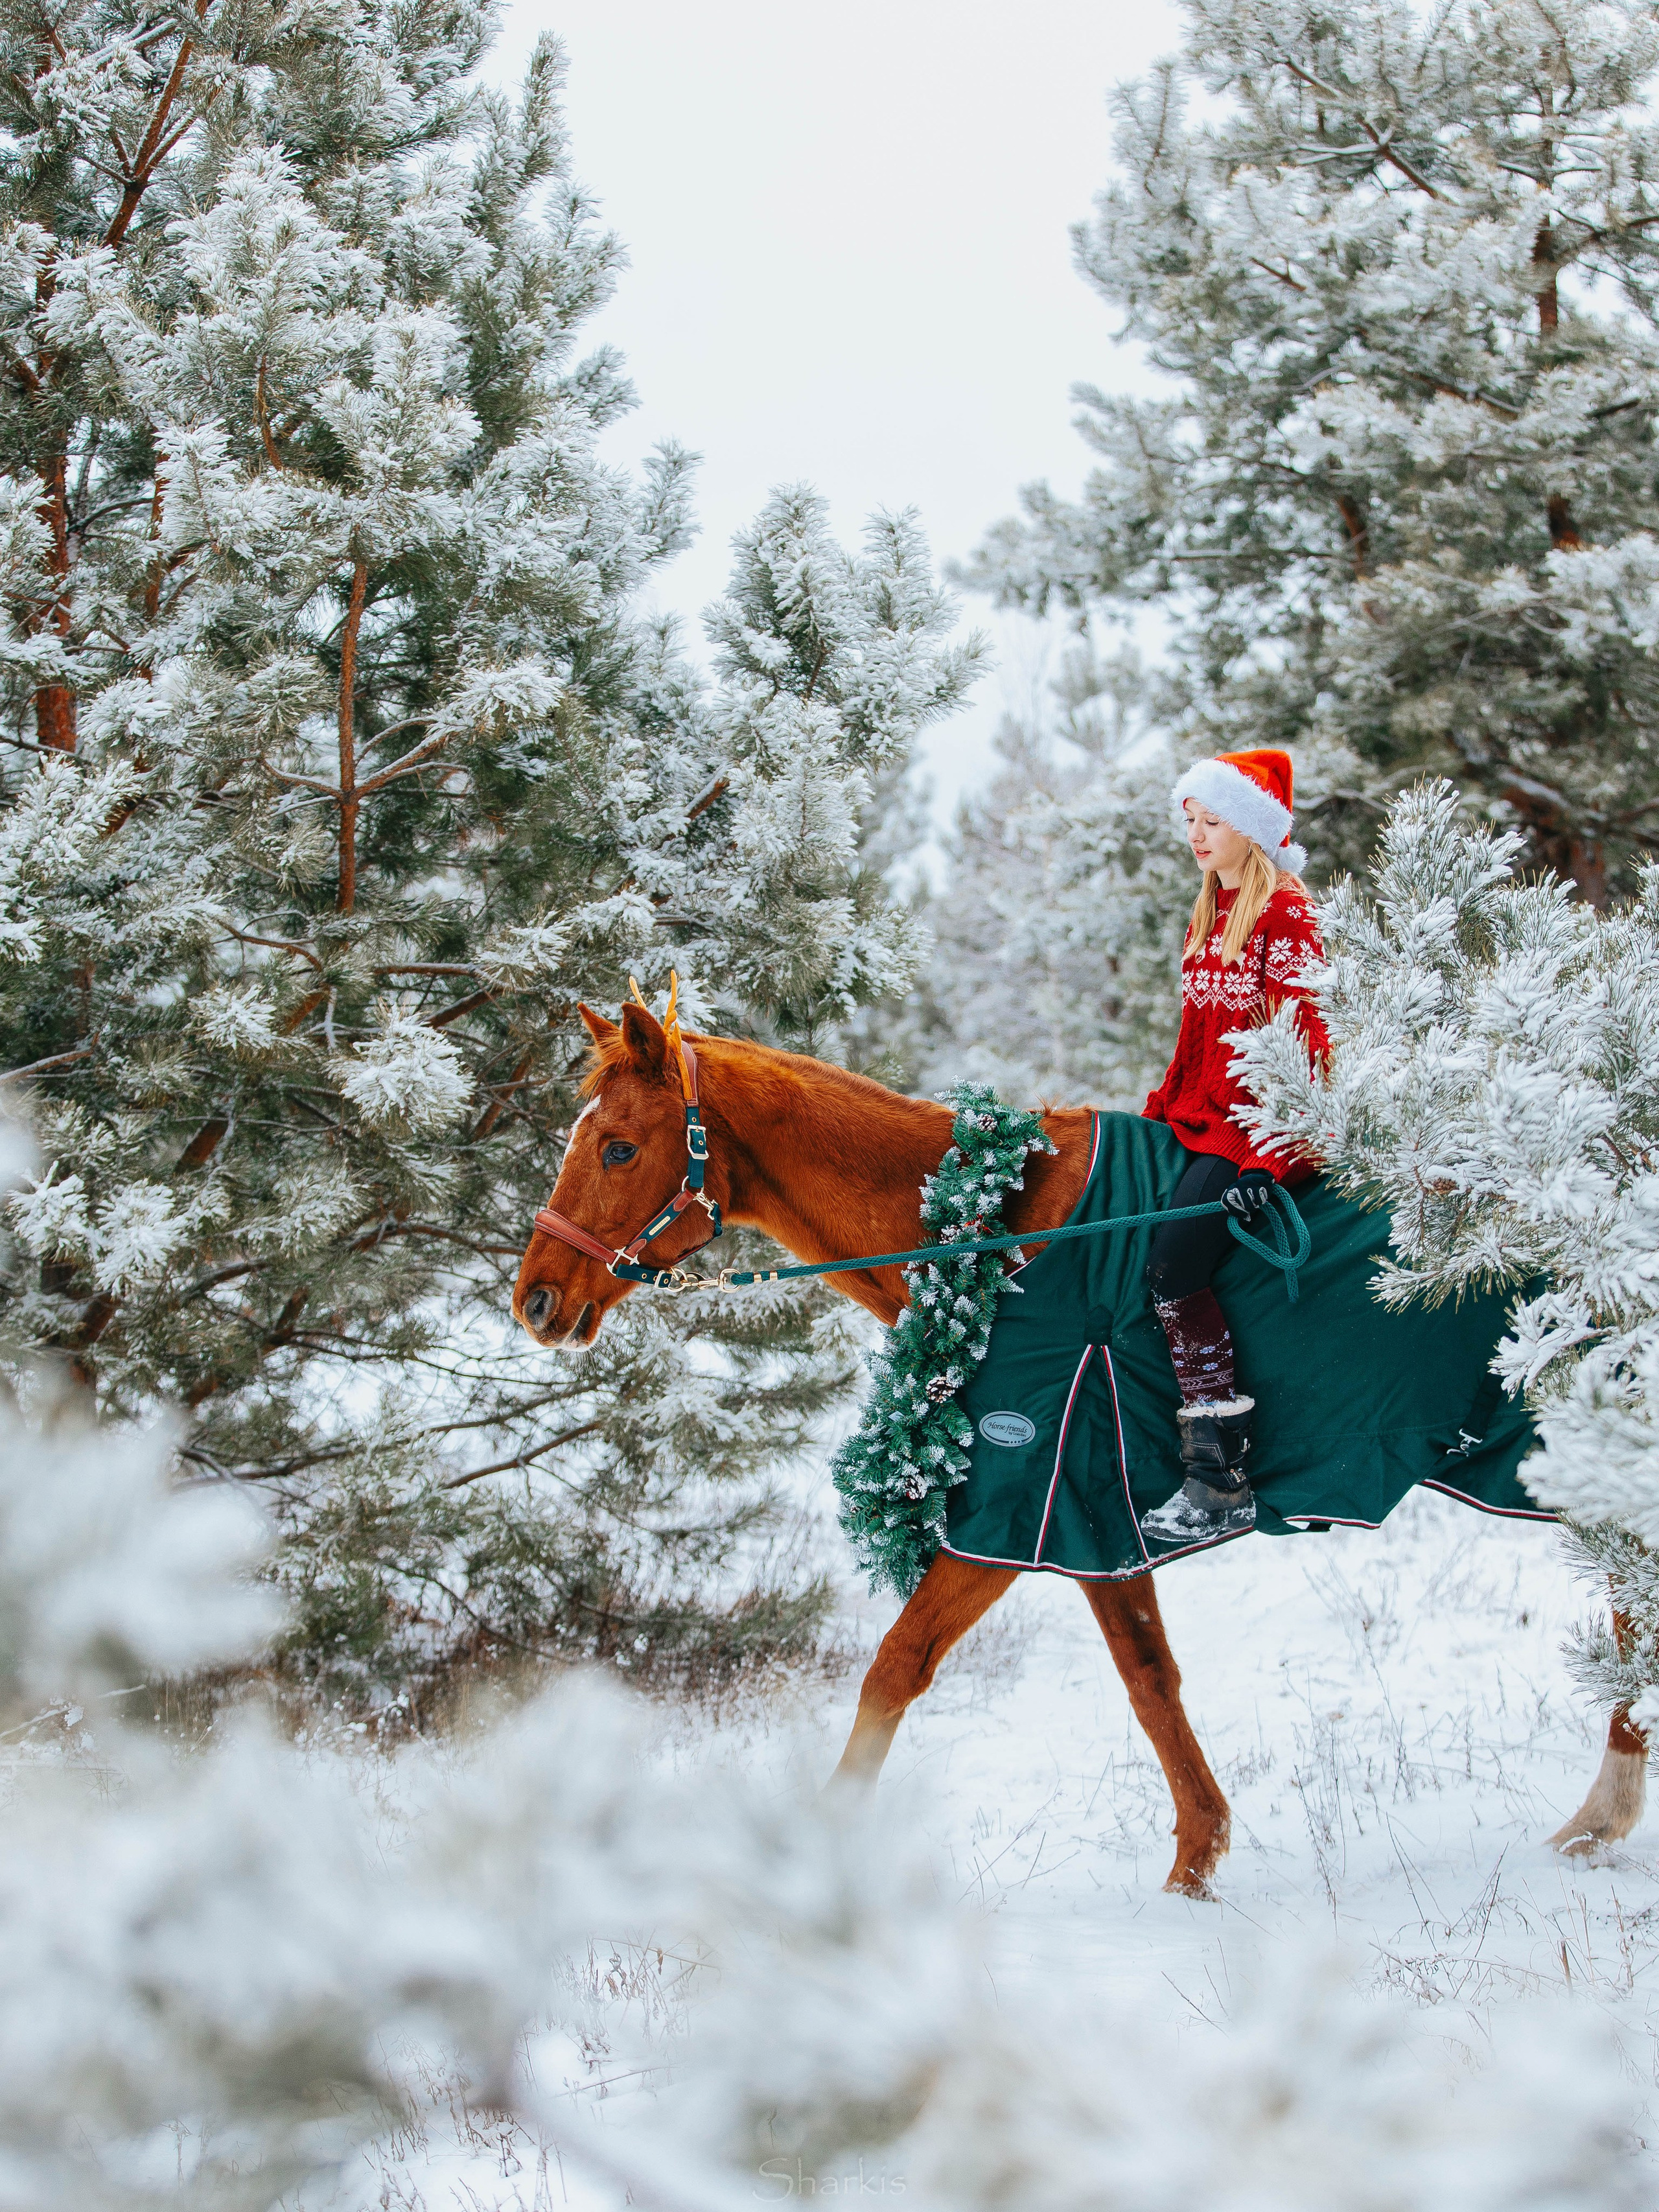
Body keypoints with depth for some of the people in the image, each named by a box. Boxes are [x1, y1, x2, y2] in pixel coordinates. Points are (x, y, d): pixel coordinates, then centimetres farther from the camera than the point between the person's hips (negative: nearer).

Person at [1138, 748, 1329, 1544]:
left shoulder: (1286, 914, -9)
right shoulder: (1209, 917, 18)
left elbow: (1301, 1042, -15)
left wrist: (1270, 1157, -21)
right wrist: (1157, 1115, 14)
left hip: (1259, 1129, -9)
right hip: (1199, 1121, 9)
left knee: (1172, 1265, -23)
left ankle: (1224, 1484, -20)